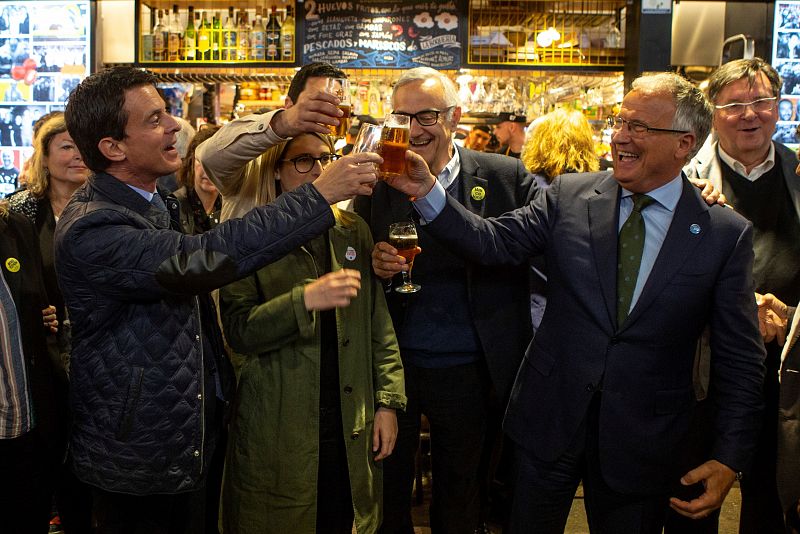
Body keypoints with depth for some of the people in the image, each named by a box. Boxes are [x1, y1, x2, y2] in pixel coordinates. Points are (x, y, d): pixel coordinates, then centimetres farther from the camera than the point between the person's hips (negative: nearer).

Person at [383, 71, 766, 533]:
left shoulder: (726, 233, -6)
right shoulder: (570, 196, -2)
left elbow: (740, 359, -4)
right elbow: (495, 241, -6)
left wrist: (730, 458, -7)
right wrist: (428, 192, -19)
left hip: (642, 439, -1)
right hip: (550, 420, 2)